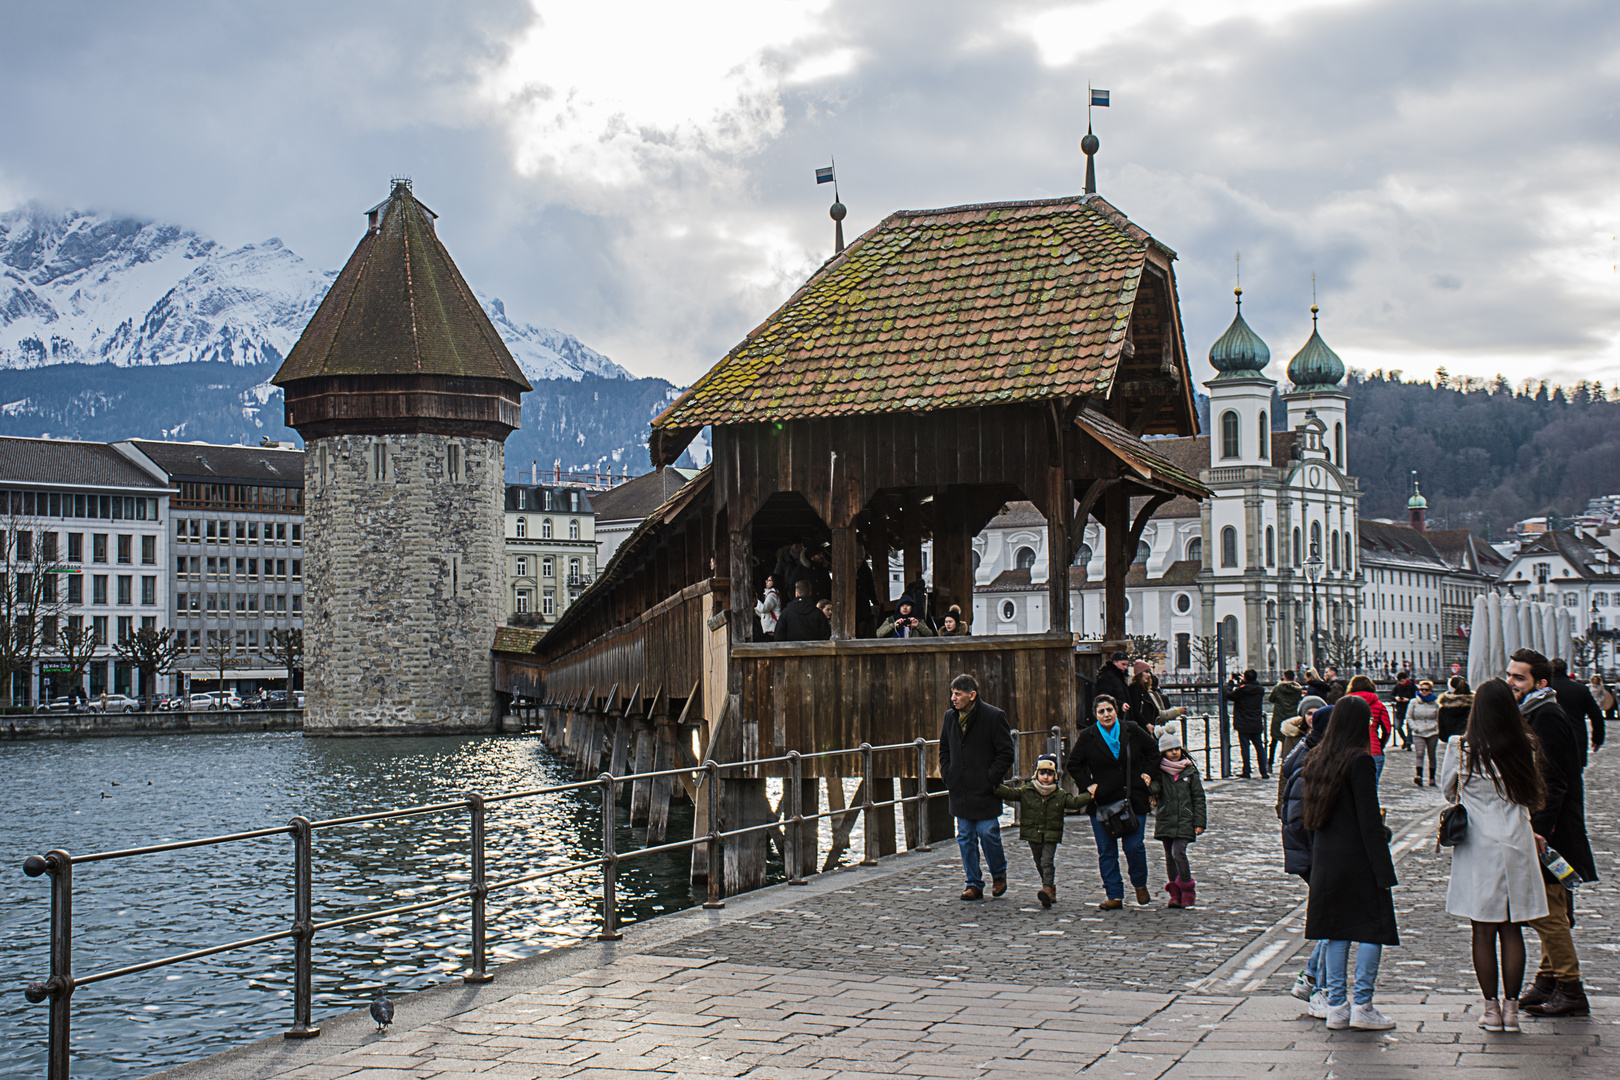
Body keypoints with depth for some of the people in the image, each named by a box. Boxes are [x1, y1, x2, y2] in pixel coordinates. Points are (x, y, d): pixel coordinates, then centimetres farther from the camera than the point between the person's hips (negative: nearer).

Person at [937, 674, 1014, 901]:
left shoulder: (994, 716, -9)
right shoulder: (950, 716, 8)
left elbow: (1006, 753, -7)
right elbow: (944, 749, 21)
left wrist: (990, 779, -12)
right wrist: (948, 776, 8)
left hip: (985, 790, -5)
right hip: (960, 790, 5)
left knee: (988, 833, -5)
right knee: (965, 837, 6)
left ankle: (999, 874, 21)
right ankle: (974, 885, 14)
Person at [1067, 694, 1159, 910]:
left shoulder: (1131, 731, 2)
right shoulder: (1087, 737, 1)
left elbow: (1153, 750, 16)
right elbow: (1073, 765, 9)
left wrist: (1147, 774, 7)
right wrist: (1088, 785, -1)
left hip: (1133, 800, -1)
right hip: (1102, 802, 1)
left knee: (1134, 846, -5)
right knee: (1106, 851, 2)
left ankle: (1140, 885, 22)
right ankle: (1114, 896, 9)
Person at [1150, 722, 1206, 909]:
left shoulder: (1190, 772, 2)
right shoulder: (1159, 772, 4)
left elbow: (1199, 798, 4)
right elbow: (1155, 789, -10)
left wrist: (1200, 822, 0)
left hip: (1184, 821, -2)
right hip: (1165, 820, 3)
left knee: (1178, 853, -15)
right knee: (1169, 857, 6)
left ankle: (1188, 891, -2)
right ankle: (1175, 894, 14)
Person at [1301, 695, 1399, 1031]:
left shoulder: (1315, 760, 7)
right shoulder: (1359, 761, -14)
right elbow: (1369, 821, -16)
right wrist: (1383, 871, -13)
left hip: (1325, 860, 7)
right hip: (1357, 858, -6)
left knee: (1336, 931, 11)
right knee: (1374, 928, 2)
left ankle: (1335, 1005, 11)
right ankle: (1362, 1006, -1)